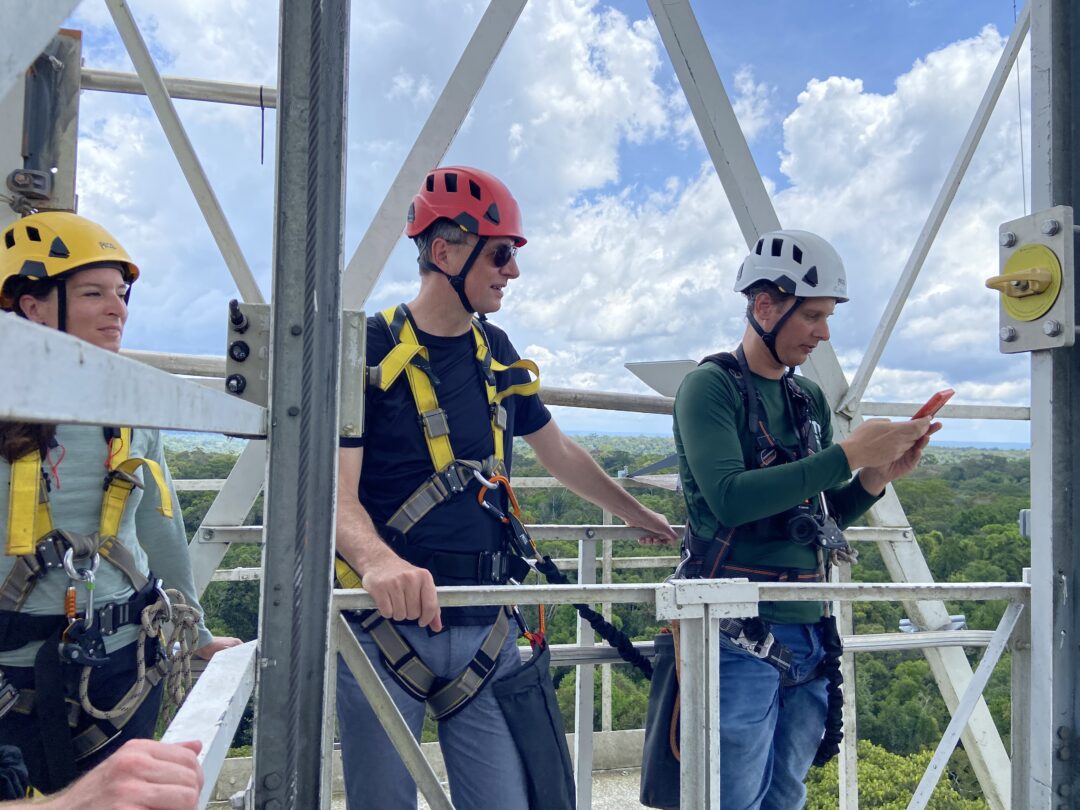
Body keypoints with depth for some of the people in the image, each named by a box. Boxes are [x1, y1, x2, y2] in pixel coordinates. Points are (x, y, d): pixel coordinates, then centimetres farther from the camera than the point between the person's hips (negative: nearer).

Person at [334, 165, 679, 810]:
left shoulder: (497, 355, 10)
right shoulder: (369, 351, -7)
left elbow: (560, 453, 24)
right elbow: (338, 497, -15)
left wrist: (639, 515, 32)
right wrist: (379, 562, -37)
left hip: (483, 630, 5)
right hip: (387, 627, -4)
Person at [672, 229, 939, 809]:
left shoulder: (811, 399, 12)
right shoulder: (710, 386, -8)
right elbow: (729, 498, -22)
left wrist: (878, 476, -2)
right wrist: (848, 453, -19)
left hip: (809, 635, 7)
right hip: (741, 636, -7)